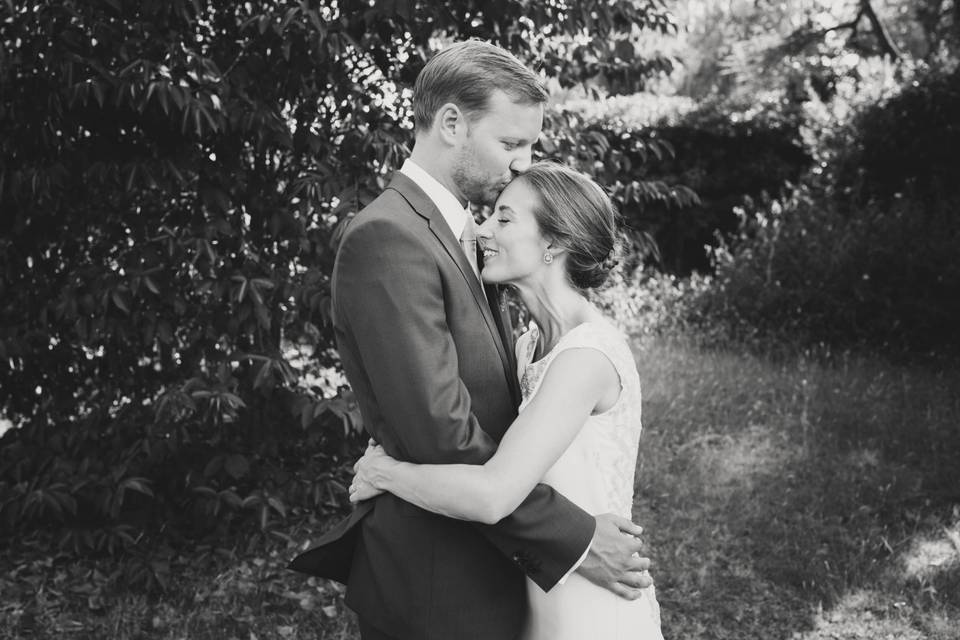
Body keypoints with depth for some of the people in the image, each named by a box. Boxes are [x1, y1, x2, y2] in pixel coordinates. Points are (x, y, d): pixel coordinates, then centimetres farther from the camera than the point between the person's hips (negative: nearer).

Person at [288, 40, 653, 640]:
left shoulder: (463, 235, 11)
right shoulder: (388, 238, -19)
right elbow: (441, 434, -25)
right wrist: (574, 540, -20)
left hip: (486, 567, 9)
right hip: (437, 588, -9)